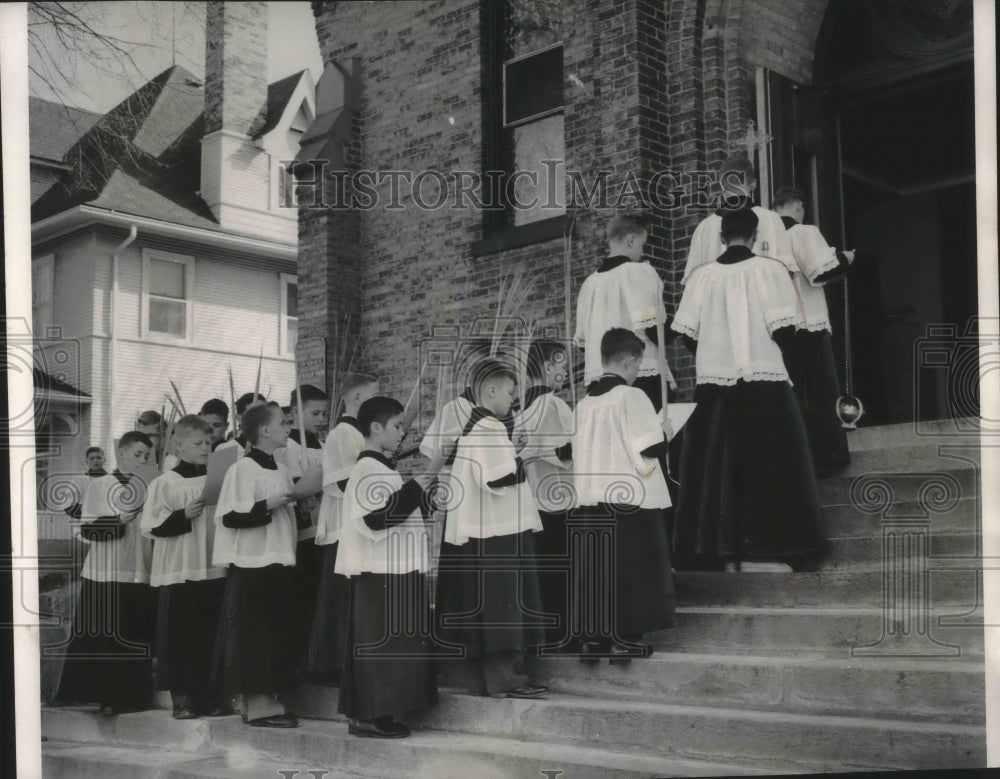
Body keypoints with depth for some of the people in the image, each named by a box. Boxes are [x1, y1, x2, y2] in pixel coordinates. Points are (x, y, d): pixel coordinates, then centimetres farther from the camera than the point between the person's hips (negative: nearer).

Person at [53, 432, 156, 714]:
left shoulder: (146, 488, 11)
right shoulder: (99, 485, 1)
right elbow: (87, 529, -6)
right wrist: (118, 520, -17)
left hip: (139, 574, 3)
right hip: (104, 575, -3)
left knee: (136, 641, 3)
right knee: (102, 639, -1)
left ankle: (130, 696, 10)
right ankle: (104, 696, 6)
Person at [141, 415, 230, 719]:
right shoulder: (165, 483, -2)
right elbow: (150, 526, -8)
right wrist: (183, 516, -17)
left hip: (214, 569, 4)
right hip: (179, 571, -3)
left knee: (210, 636, 8)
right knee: (179, 637, 1)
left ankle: (210, 695, 18)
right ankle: (181, 698, 10)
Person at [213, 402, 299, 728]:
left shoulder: (280, 470, 13)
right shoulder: (243, 469, -11)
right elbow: (230, 516, -18)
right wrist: (267, 505, -22)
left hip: (278, 564, 8)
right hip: (251, 565, -8)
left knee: (275, 635, 10)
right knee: (253, 636, -4)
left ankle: (266, 700, 17)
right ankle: (257, 704, 0)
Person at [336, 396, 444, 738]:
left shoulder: (382, 469, 18)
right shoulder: (368, 470, -14)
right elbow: (379, 516, -27)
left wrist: (427, 491, 11)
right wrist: (423, 479, -24)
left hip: (396, 572, 10)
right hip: (380, 574, -10)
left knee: (392, 645, 11)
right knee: (379, 645, -6)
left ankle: (377, 713, 17)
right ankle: (368, 716, -1)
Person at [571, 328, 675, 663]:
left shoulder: (583, 403, 9)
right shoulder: (632, 397, -9)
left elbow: (575, 451, 12)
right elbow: (653, 447, -13)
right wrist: (662, 433, 7)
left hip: (590, 499, 6)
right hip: (630, 499, -5)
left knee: (595, 572, 9)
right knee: (631, 571, 2)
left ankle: (592, 638, 11)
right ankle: (625, 639, 3)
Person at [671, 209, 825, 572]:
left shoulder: (702, 276, 1)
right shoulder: (770, 269, -5)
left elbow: (688, 333, 1)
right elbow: (784, 328, -9)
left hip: (714, 383, 3)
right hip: (763, 383, -2)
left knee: (718, 467, 6)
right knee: (767, 468, 4)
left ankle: (725, 550, 7)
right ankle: (762, 548, 1)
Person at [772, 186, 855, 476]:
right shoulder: (804, 233, -8)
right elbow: (823, 271, -16)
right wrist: (844, 258, 2)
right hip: (809, 325, -4)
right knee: (823, 394, 6)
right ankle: (831, 457, 11)